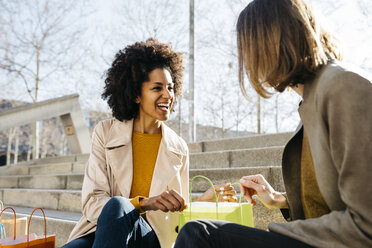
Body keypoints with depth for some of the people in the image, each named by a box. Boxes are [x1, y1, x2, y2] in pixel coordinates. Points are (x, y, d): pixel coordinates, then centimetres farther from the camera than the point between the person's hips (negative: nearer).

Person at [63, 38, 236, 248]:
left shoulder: (179, 148, 6)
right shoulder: (106, 133, 2)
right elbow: (92, 204, -8)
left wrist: (205, 200, -7)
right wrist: (145, 203, -25)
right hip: (100, 229, -1)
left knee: (116, 205, -33)